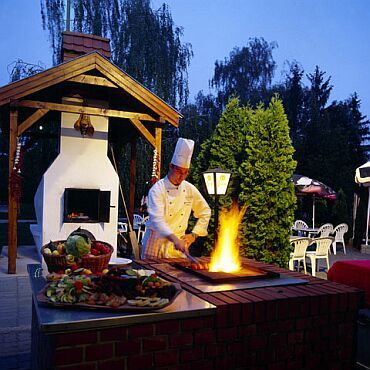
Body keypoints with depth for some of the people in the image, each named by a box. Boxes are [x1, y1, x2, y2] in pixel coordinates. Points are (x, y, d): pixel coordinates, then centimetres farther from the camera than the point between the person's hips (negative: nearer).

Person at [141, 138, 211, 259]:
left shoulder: (190, 189, 1)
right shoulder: (157, 189, -14)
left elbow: (205, 213, 13)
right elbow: (157, 219, -25)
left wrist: (193, 235, 3)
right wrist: (174, 239, -38)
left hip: (178, 241, 4)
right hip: (156, 242, -4)